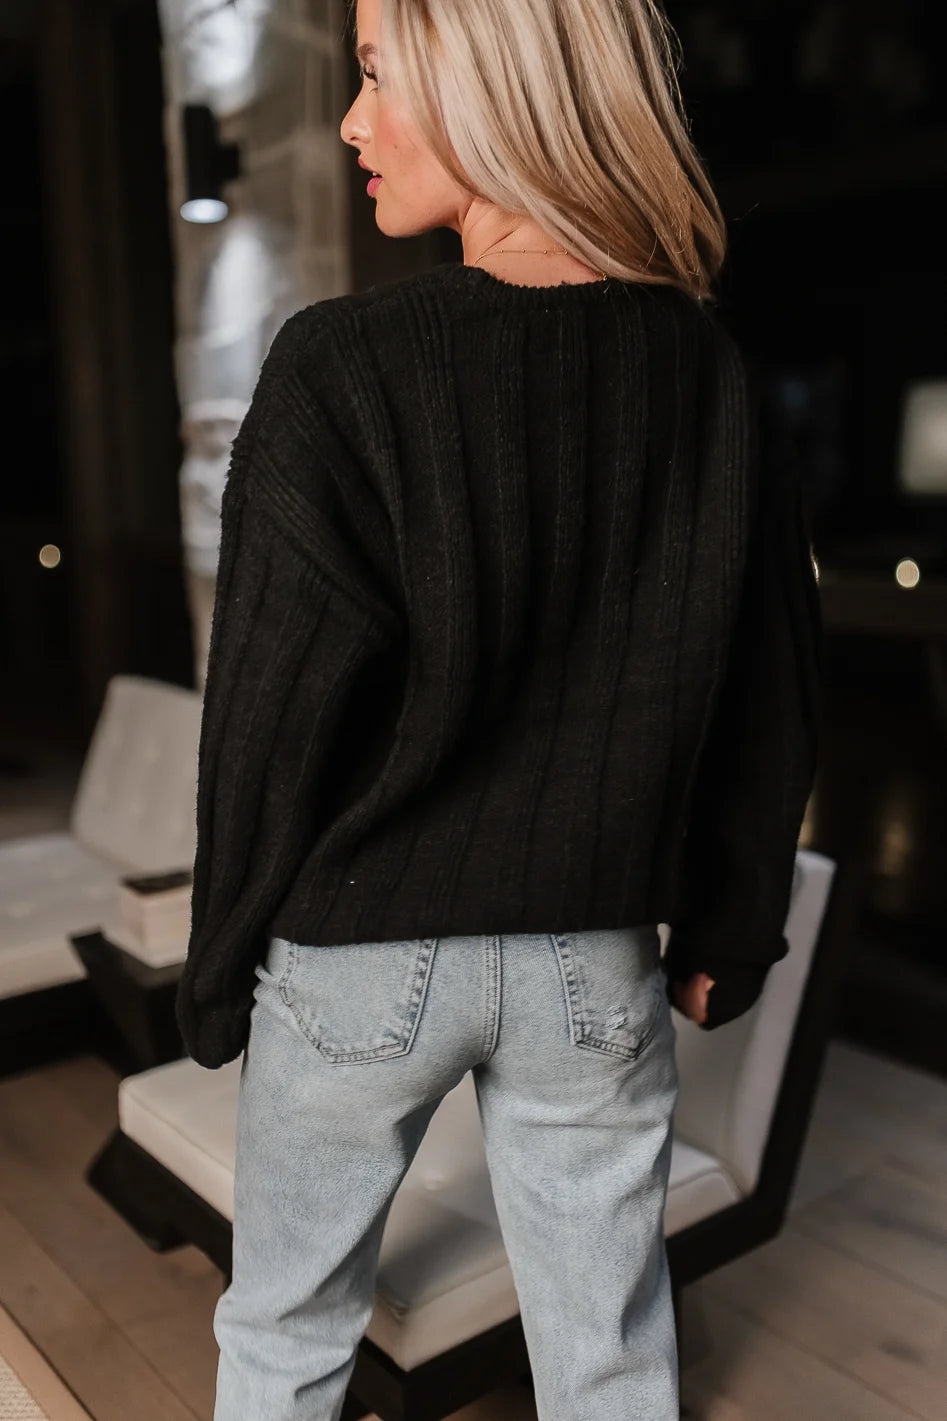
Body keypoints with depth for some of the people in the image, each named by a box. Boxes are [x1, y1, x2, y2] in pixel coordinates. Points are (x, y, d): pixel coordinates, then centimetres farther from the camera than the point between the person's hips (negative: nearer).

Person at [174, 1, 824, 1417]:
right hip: (597, 963, 4)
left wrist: (218, 970, 0)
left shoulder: (344, 369, -16)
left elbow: (272, 716, -15)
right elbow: (770, 691, 1)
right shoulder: (710, 369, -4)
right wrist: (728, 935, 12)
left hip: (361, 953, -3)